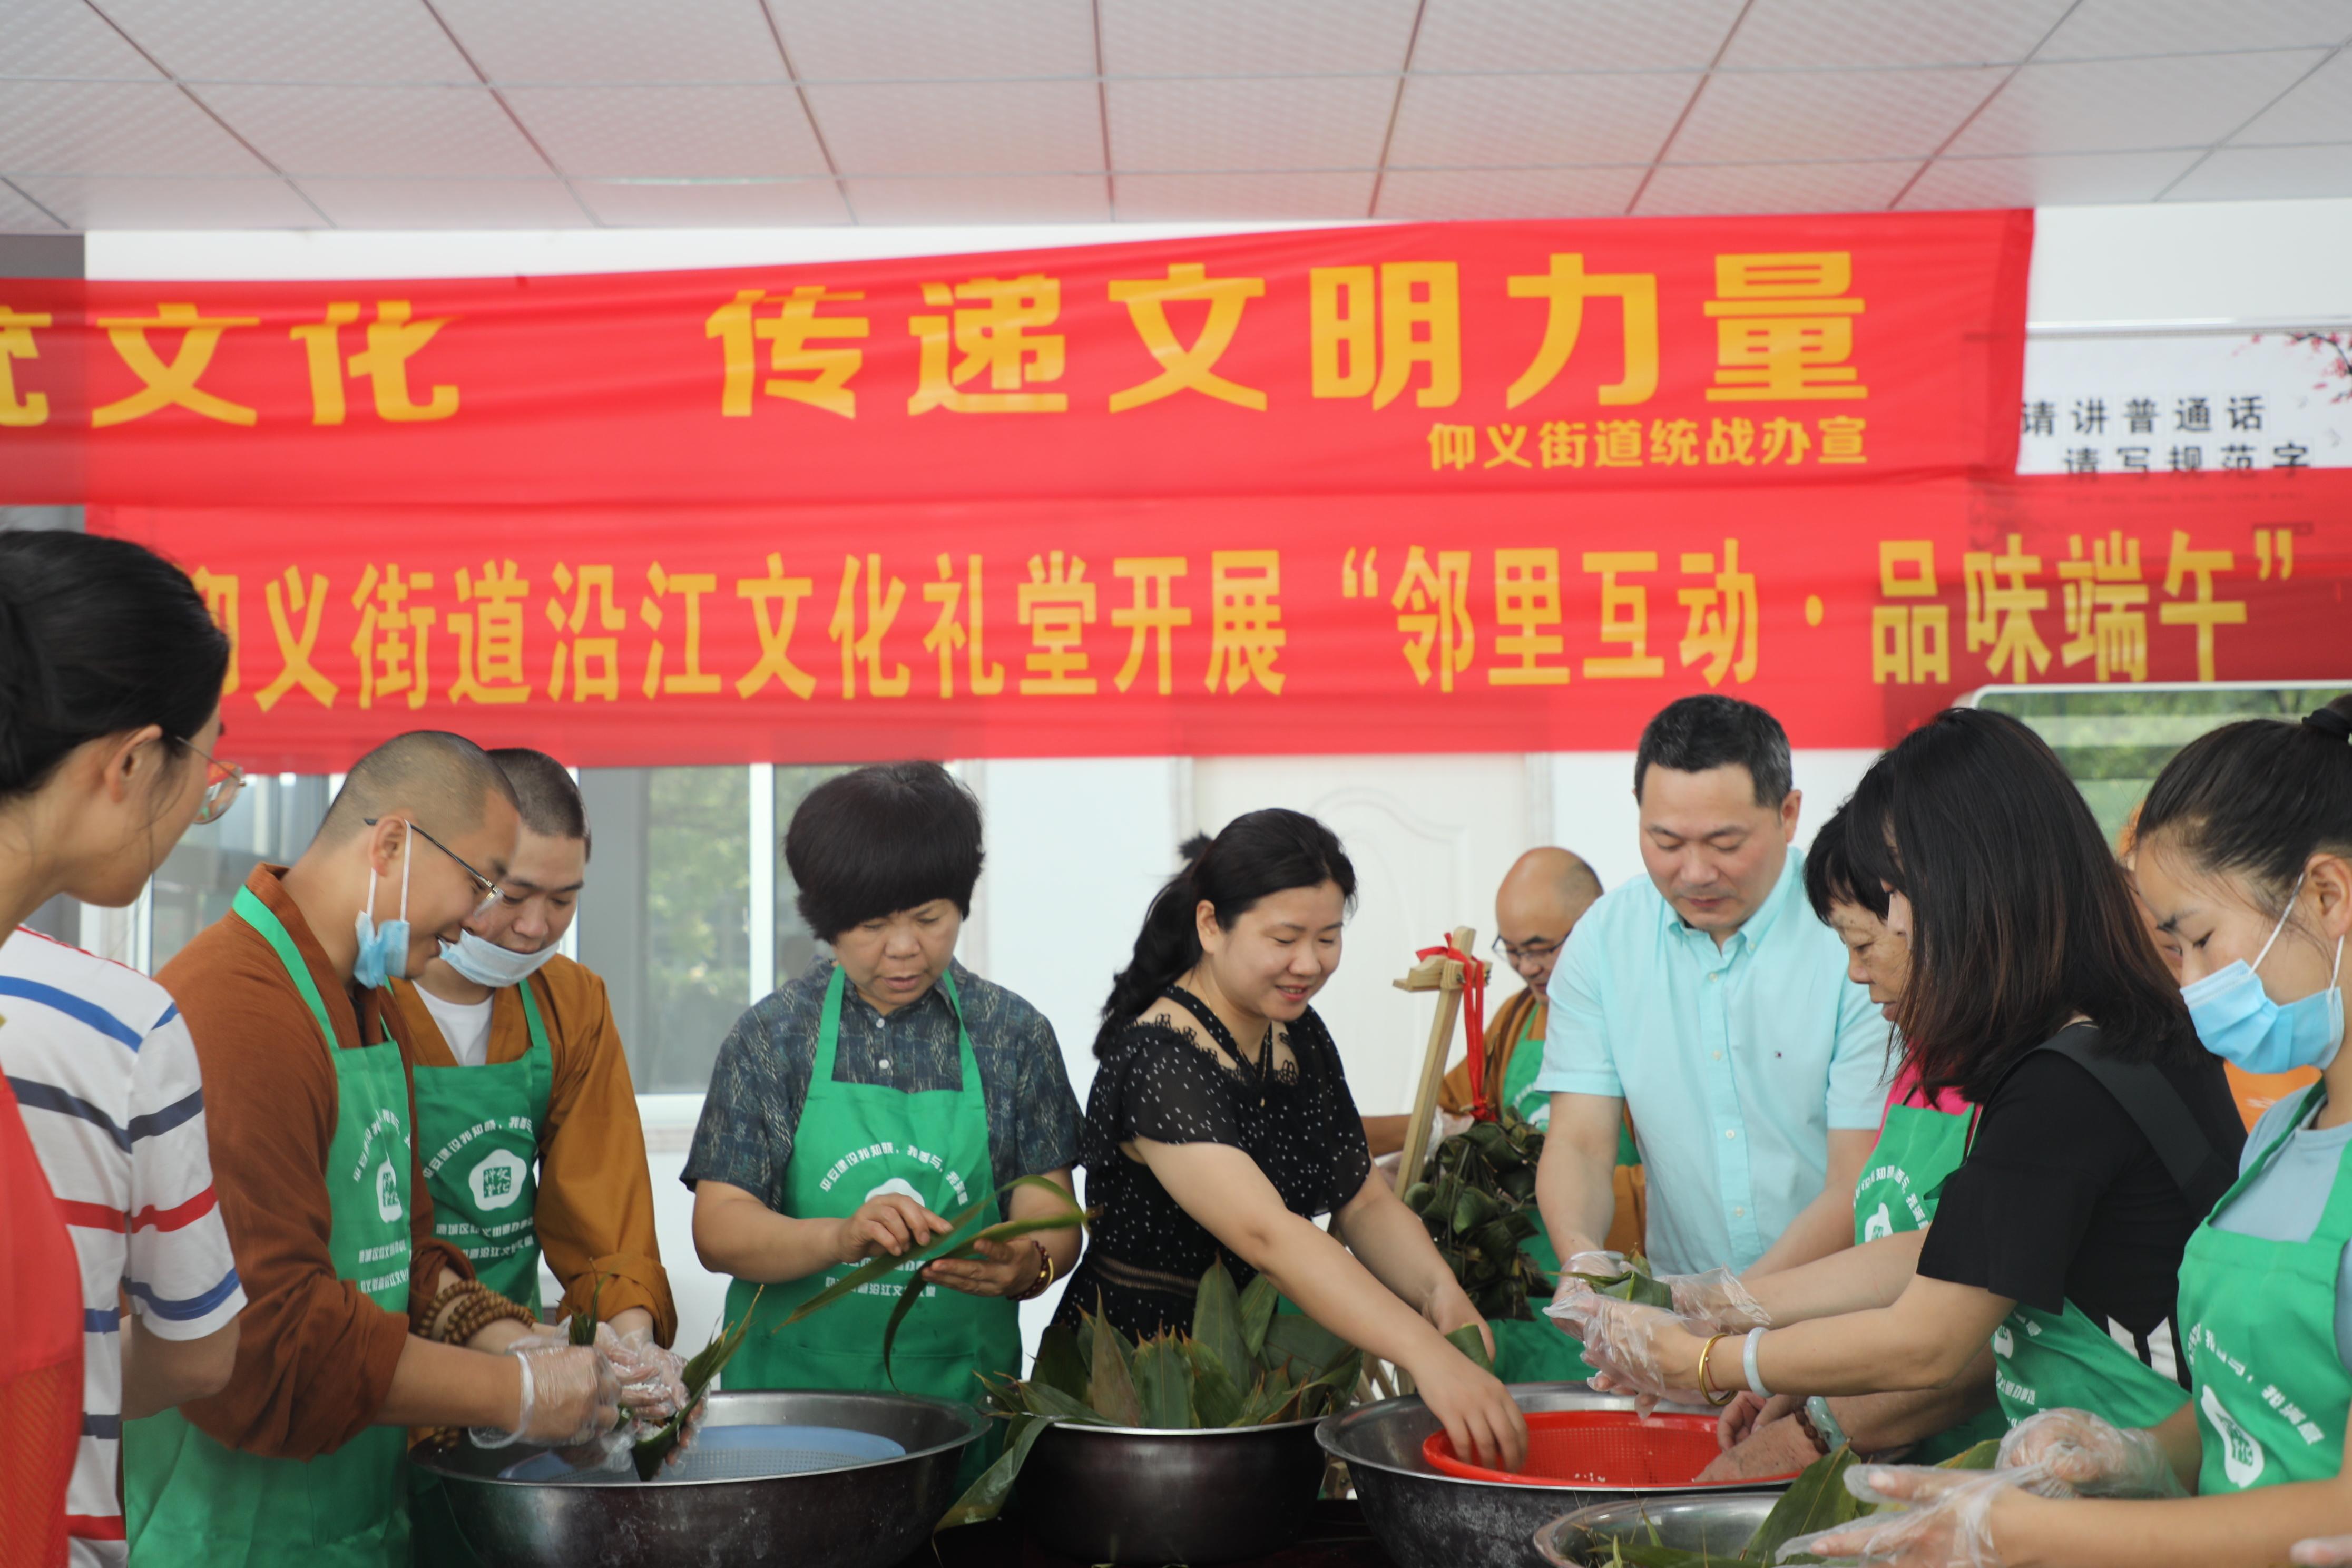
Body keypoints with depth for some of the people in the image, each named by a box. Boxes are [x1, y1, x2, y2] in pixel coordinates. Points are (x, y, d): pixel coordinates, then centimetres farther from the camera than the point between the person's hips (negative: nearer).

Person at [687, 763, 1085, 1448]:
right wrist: (843, 1238, -22)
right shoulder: (772, 1037, 2)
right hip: (790, 1391, -1)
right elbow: (718, 1229, -4)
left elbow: (1049, 1209, 2)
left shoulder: (1014, 1035, 6)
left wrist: (1028, 1263, -21)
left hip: (962, 1395, 1)